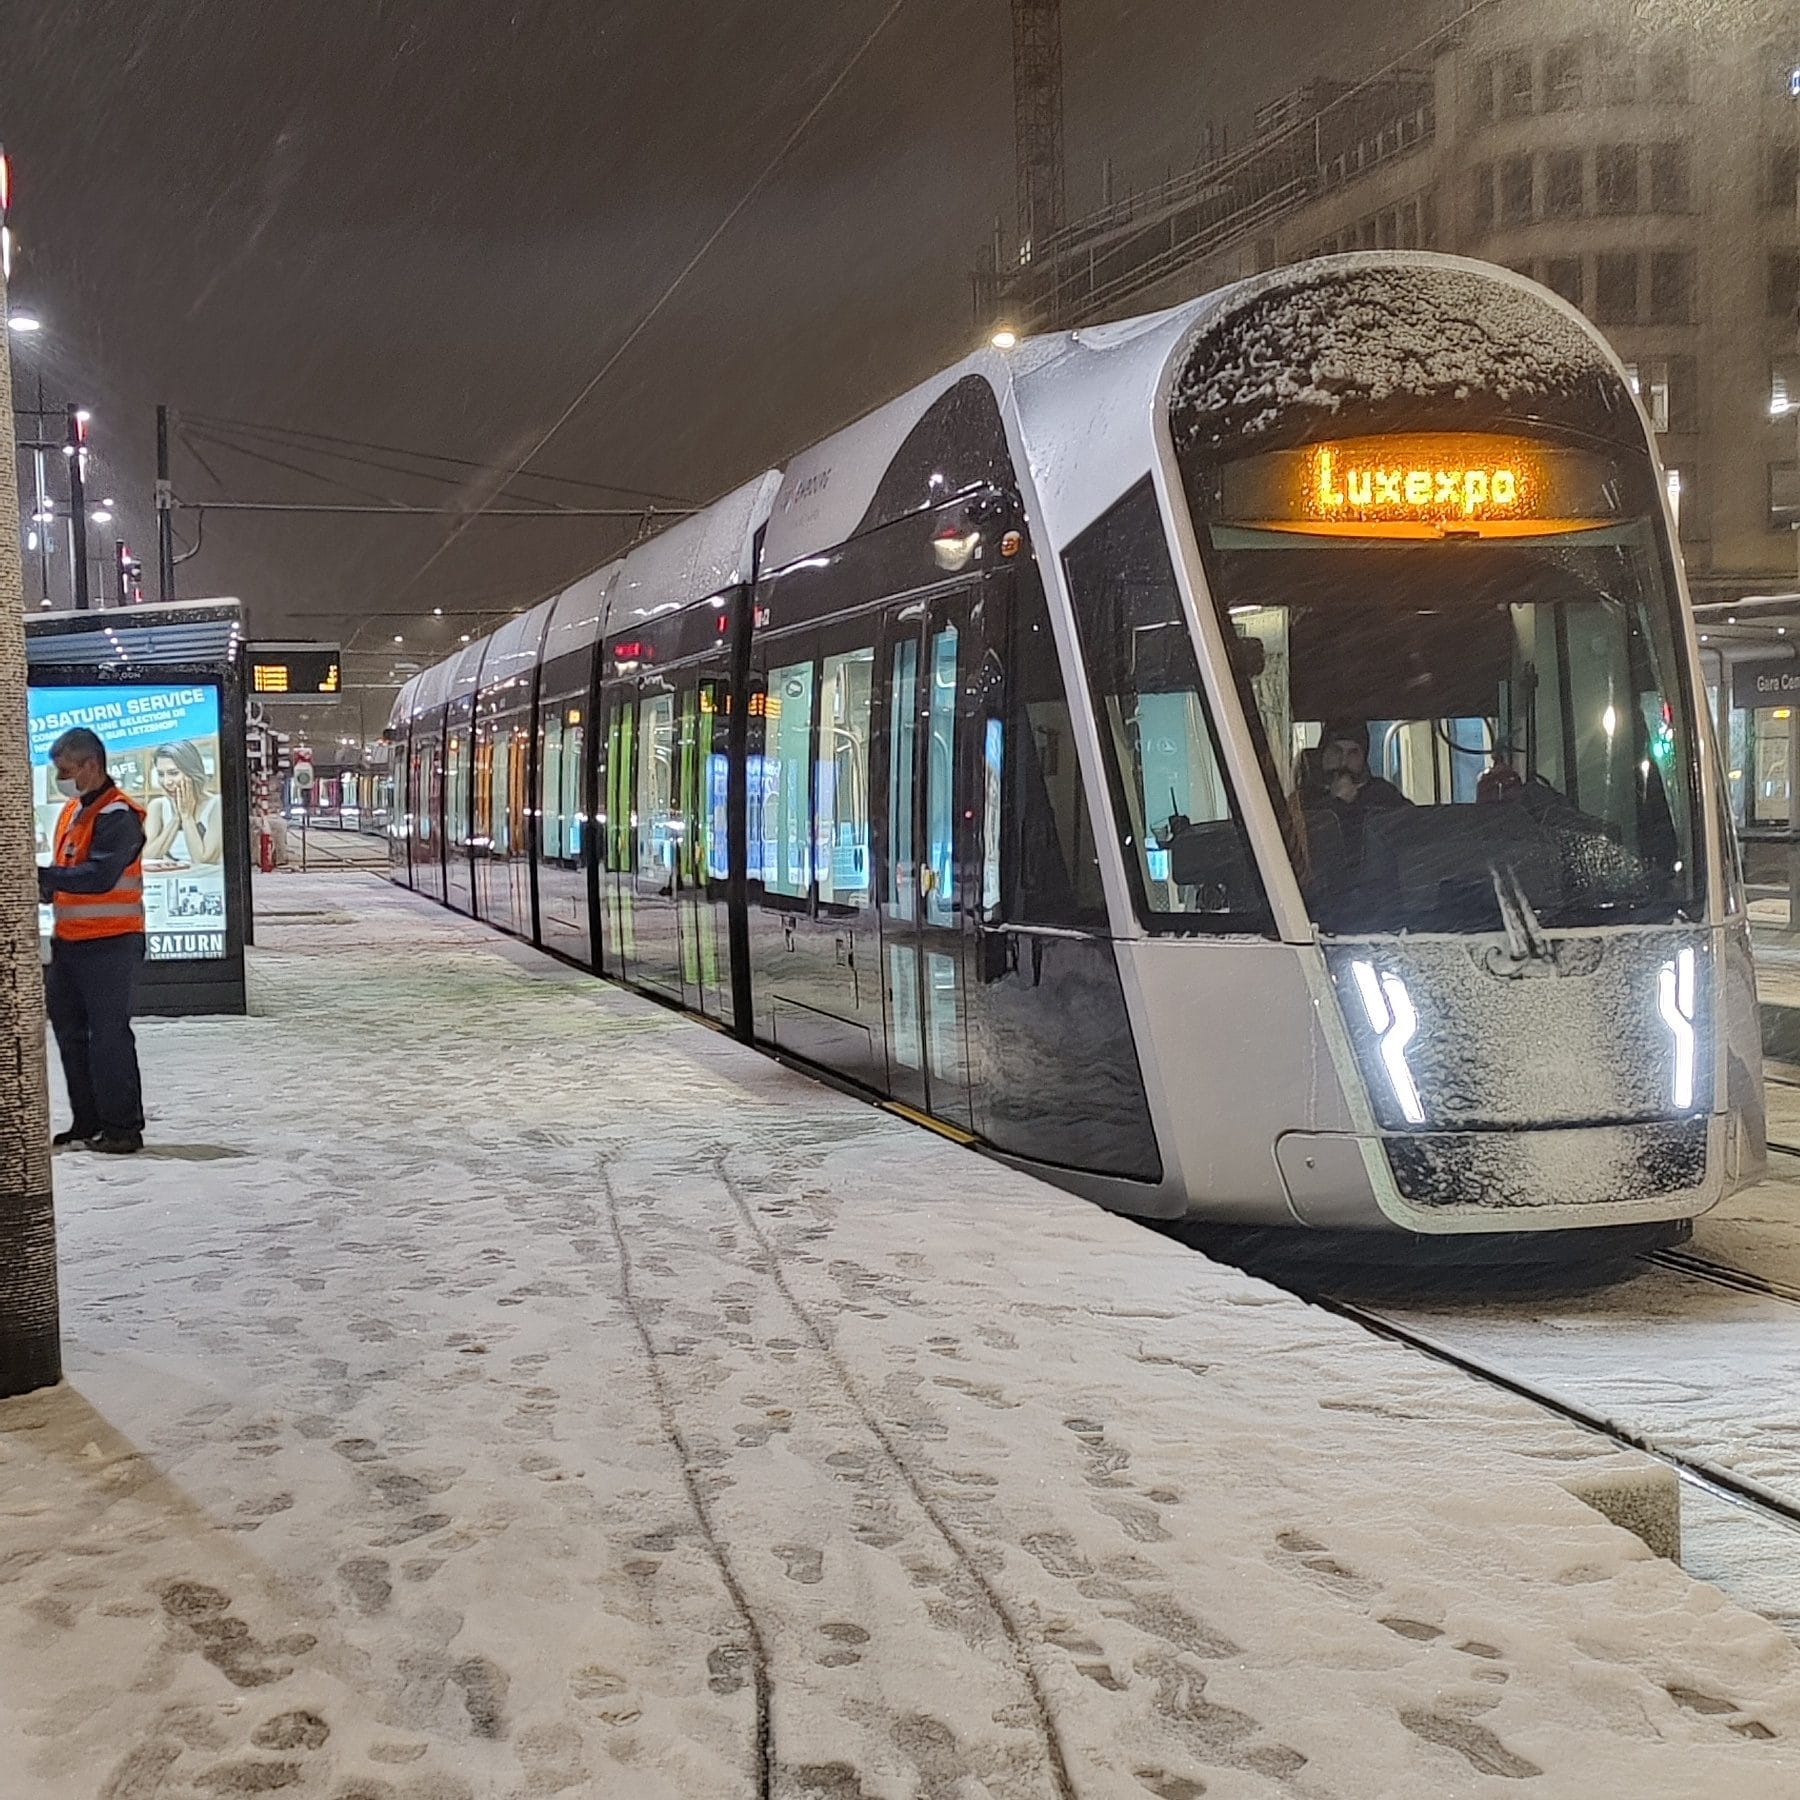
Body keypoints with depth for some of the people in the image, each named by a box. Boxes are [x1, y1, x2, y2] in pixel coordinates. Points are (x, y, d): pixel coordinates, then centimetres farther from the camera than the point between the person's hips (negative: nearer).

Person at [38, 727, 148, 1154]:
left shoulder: (118, 815, -14)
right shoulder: (72, 811, 15)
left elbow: (99, 877, -25)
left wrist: (42, 876, -28)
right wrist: (45, 889, 2)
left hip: (110, 943, -9)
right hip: (69, 942, 9)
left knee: (109, 1035, -6)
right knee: (70, 1032, 13)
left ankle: (123, 1126, 0)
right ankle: (88, 1121, 22)